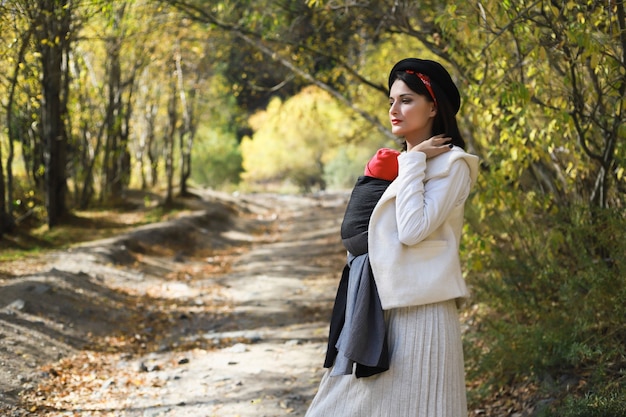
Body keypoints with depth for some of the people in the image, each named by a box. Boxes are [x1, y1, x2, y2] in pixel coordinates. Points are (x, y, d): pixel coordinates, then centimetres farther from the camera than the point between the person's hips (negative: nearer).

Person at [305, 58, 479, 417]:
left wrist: (413, 163, -13)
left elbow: (413, 229, -20)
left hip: (419, 309, -8)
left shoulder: (451, 163, -7)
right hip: (382, 306, 8)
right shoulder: (400, 162, 16)